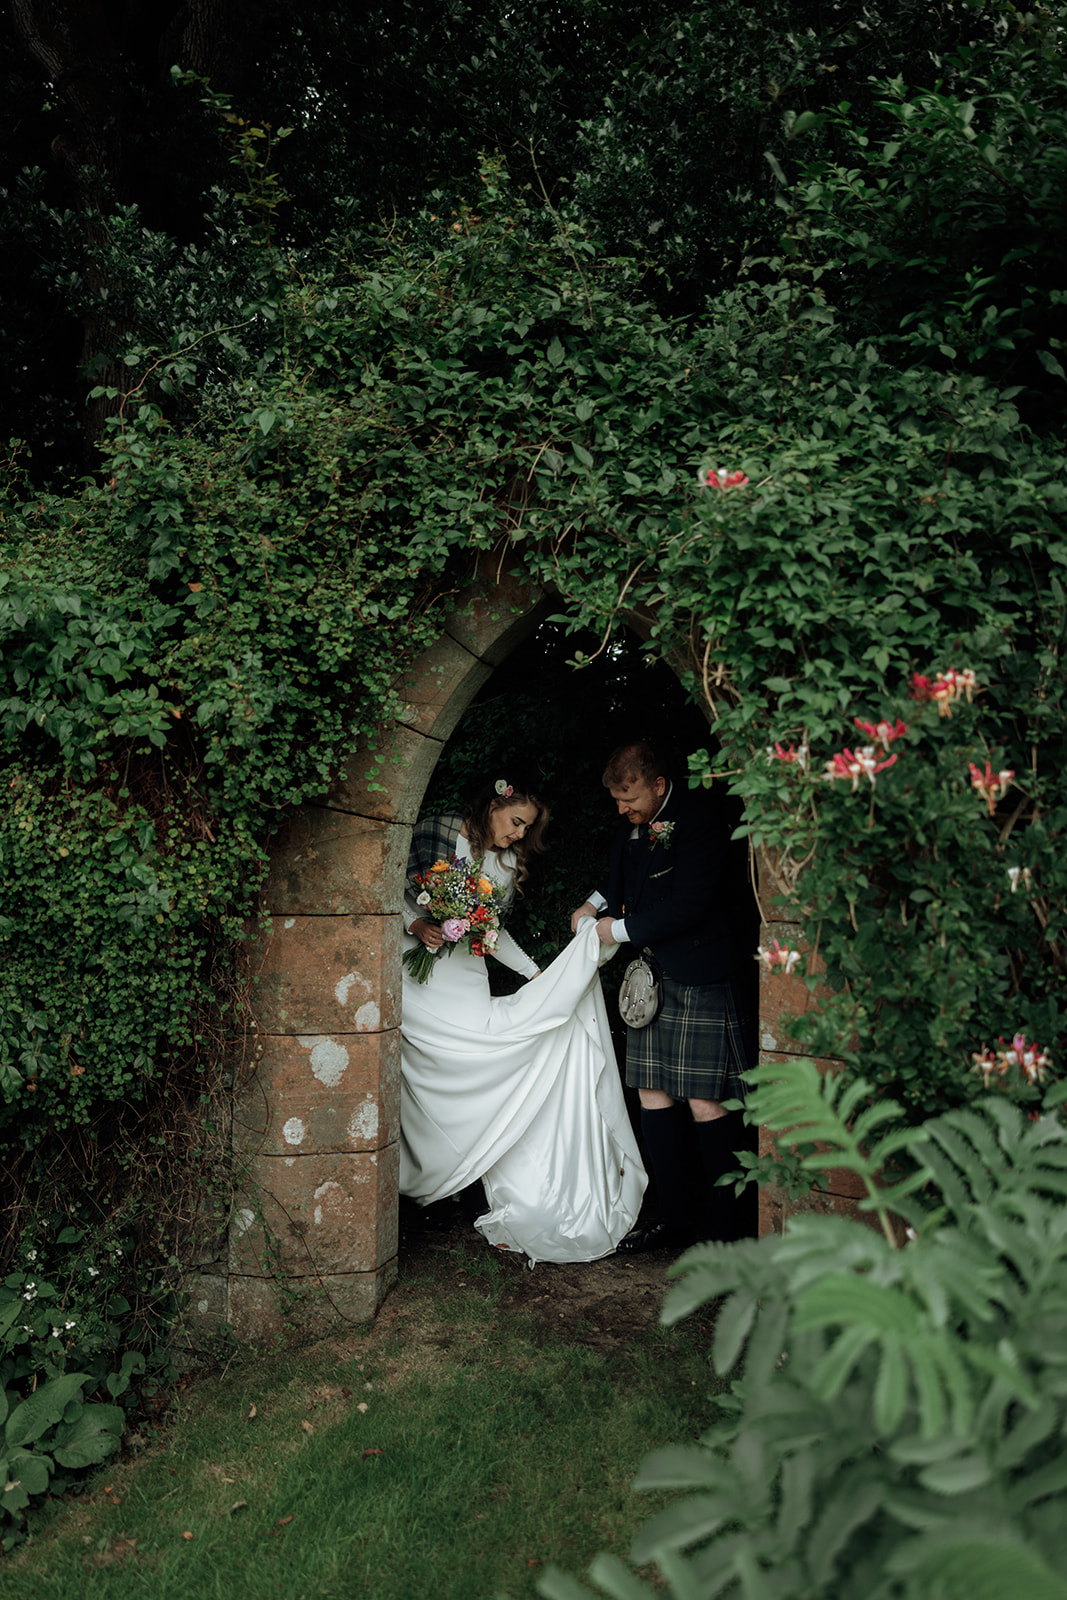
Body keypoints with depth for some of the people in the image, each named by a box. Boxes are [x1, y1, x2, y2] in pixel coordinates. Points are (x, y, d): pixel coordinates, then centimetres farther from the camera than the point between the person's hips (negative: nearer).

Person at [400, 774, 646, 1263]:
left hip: (469, 979, 5)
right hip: (420, 972, -5)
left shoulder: (508, 865, 16)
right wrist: (415, 923, -15)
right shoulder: (434, 833, 0)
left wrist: (537, 975, 12)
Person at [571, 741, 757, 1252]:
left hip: (703, 980, -7)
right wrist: (595, 904, 10)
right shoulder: (633, 825, 10)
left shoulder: (703, 816, -14)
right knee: (653, 1095, 9)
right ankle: (674, 1217, 23)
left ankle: (725, 1230, 12)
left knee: (706, 1104, -3)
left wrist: (621, 930, -11)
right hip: (649, 976, 8)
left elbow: (688, 905, -20)